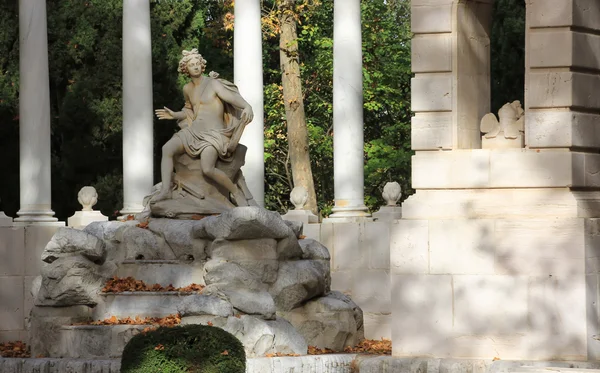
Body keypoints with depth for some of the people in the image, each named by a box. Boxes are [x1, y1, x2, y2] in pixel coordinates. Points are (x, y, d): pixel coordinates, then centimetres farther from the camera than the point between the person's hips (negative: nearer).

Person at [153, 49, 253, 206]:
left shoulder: (213, 84, -7)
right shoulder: (187, 89, 14)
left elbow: (234, 98, -20)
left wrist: (247, 106, -41)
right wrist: (174, 115, 16)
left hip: (213, 134, -7)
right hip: (193, 132, 7)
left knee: (207, 169, -31)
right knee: (167, 148, -20)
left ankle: (236, 192, -11)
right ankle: (165, 190, -22)